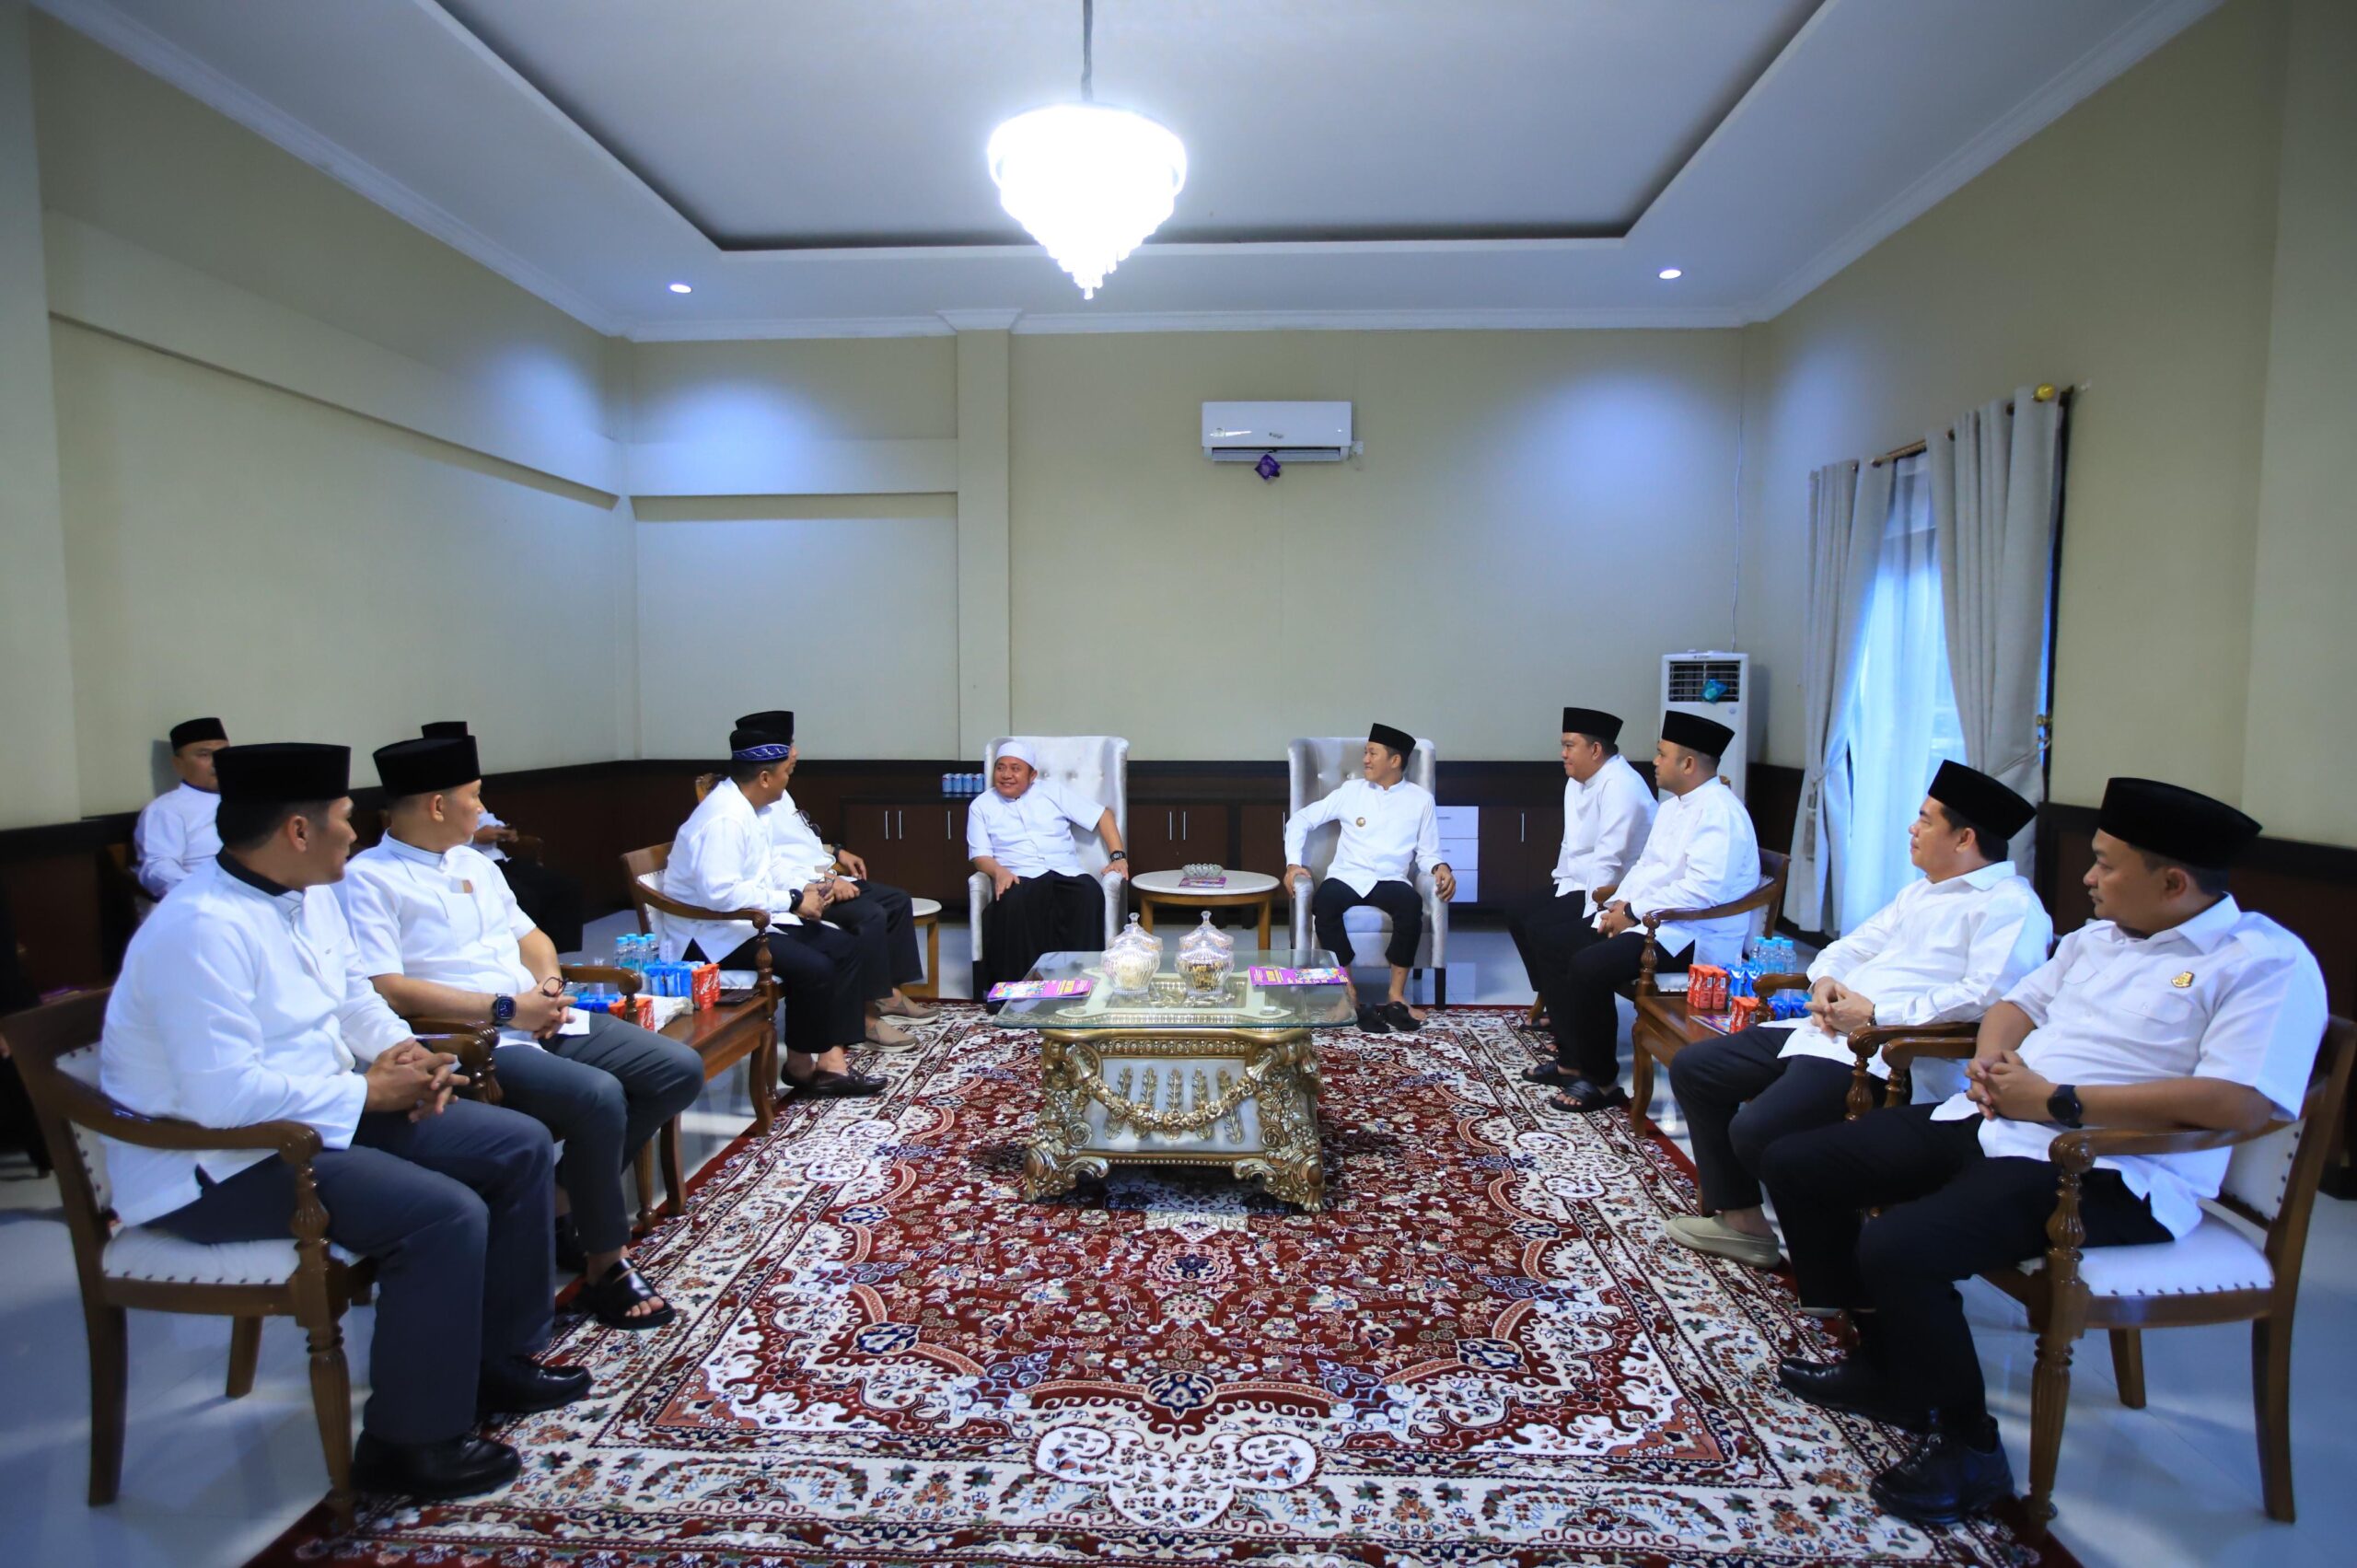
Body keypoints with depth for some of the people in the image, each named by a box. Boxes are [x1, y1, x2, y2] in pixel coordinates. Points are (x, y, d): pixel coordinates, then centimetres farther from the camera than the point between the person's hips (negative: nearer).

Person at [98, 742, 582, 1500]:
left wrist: (401, 1050, -4)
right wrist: (369, 1092, -21)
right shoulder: (202, 928, -25)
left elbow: (353, 998, 17)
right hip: (216, 1163, -9)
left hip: (319, 1113, 10)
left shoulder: (309, 894, 4)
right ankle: (409, 1442, -6)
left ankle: (501, 1356, 18)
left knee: (520, 1147, 2)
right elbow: (224, 1096, -31)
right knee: (444, 1215, -27)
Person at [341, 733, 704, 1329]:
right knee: (598, 1097, -31)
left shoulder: (475, 864, 20)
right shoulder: (367, 879, -6)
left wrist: (549, 983, 1)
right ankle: (605, 1267, -10)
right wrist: (505, 1009, -16)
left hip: (545, 1025, 8)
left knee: (679, 1069, -5)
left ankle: (566, 1201, 8)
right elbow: (385, 990, -16)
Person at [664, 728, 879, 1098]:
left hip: (749, 919, 10)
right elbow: (719, 892, -33)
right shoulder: (725, 817, -23)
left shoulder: (747, 808, 8)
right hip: (712, 933, -10)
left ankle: (831, 1060, -5)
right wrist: (792, 901, -24)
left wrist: (802, 889, -2)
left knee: (843, 947, -1)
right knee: (813, 967, -25)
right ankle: (800, 1066, -2)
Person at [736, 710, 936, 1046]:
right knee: (870, 915, -28)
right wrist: (824, 881, -26)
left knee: (897, 901, 7)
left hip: (823, 876, 11)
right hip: (800, 890, -11)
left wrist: (835, 853, 15)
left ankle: (888, 993, 12)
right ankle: (866, 1014, -19)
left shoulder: (777, 792, 14)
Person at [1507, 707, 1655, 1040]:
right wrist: (1561, 896, 8)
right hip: (1581, 887, 11)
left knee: (1545, 934, -22)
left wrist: (1589, 917, -24)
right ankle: (1557, 1007, 18)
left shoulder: (1620, 785, -20)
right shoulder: (1577, 782, 11)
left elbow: (1609, 860, -25)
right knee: (1520, 920, 10)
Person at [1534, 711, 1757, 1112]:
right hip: (1646, 921, 10)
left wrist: (1634, 912, -21)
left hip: (1690, 935, -10)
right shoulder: (1672, 806, 16)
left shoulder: (1719, 812, -16)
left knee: (1589, 967, -26)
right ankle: (1572, 1059, 9)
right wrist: (1618, 905, 1)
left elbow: (1704, 888, -27)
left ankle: (1601, 1081, -10)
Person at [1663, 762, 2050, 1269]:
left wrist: (1876, 1015, -19)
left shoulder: (2010, 906, -6)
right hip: (1828, 1030, 10)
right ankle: (1740, 1220, 13)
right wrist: (1825, 978, 3)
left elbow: (1986, 996, -21)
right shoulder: (1922, 891, 24)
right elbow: (1859, 944, 26)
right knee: (1691, 1068, 7)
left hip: (1888, 1056, -10)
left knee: (1756, 1131, -27)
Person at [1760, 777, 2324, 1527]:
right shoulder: (2099, 936, 17)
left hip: (2102, 1170, -9)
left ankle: (1968, 1445, -2)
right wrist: (1989, 1062, 3)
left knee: (1898, 1249, -30)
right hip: (1986, 1122, 9)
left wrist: (2057, 1101, -18)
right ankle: (1886, 1362, 19)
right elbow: (2019, 1001, 26)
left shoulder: (2267, 962, -8)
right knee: (1795, 1164, 3)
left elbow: (2240, 1104, -21)